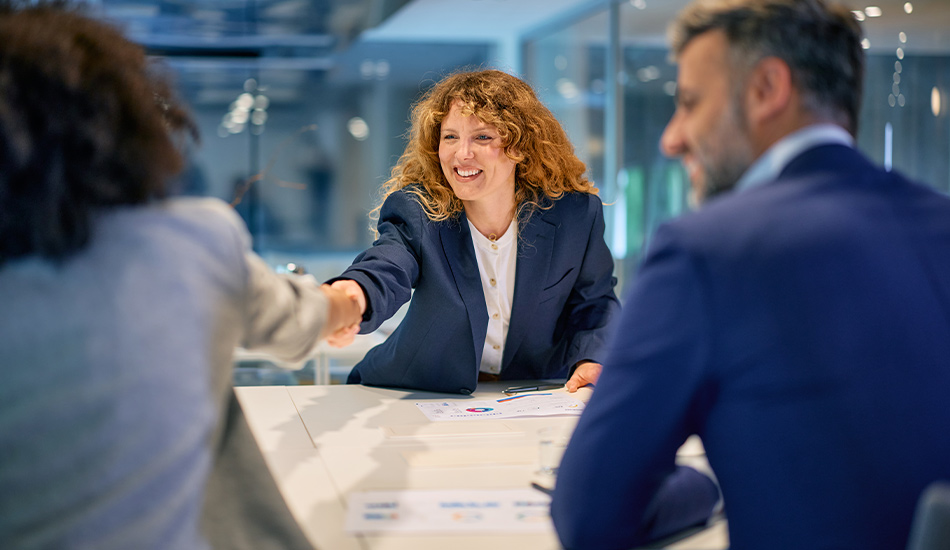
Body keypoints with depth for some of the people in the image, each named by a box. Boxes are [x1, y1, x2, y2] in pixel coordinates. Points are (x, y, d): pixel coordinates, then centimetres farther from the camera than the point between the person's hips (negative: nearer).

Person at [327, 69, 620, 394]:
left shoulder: (575, 214, -8)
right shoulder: (414, 211, -13)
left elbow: (595, 302, 7)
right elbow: (384, 271, -35)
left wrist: (591, 360, -13)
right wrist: (354, 296, -60)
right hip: (426, 398, -3)